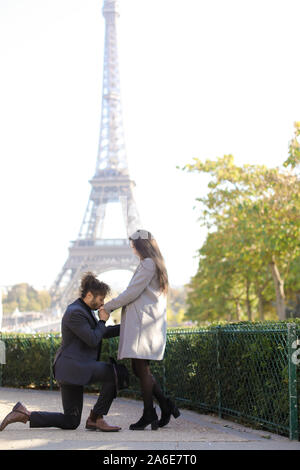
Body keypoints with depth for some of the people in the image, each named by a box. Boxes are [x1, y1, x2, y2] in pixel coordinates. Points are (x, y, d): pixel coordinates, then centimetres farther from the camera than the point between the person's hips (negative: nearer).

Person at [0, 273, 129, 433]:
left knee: (70, 422, 10)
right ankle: (95, 418, -10)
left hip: (73, 368, 10)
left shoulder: (84, 310, 17)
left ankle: (24, 414, 8)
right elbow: (93, 340, -18)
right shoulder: (75, 312, -14)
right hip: (73, 367, -10)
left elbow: (104, 333, 25)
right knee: (118, 373, -18)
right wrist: (102, 321, -4)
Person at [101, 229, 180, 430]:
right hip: (141, 321, 10)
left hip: (144, 322, -10)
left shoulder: (148, 264, -9)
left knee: (142, 368, -7)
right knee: (139, 368, 9)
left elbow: (132, 292, -13)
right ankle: (166, 406, 7)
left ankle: (149, 414, -4)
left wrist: (108, 306, -4)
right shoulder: (156, 265, 23)